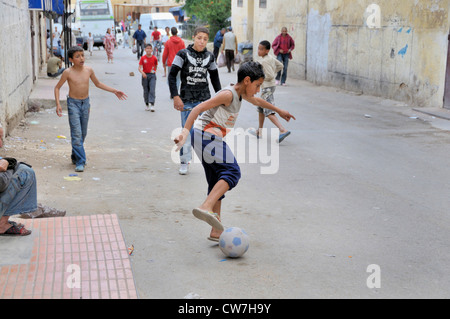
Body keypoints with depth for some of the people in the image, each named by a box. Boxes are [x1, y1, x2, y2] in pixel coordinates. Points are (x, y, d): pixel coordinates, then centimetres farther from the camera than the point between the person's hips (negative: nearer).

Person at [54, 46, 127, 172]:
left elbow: (98, 84, 15)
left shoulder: (89, 70, -2)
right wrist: (58, 104, -13)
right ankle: (80, 162, -10)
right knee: (76, 133, -11)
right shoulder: (68, 72, -12)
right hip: (73, 104, -4)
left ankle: (75, 157, 31)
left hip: (85, 103, 4)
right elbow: (57, 87, -2)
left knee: (83, 133, 12)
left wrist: (114, 91, 13)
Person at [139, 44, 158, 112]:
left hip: (152, 75, -1)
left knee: (152, 90, -11)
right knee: (146, 91, 9)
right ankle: (146, 104, 21)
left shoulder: (154, 58, -2)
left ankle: (152, 105, -16)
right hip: (145, 75, 1)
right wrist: (142, 73, -22)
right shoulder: (143, 58, -3)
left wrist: (154, 71, 2)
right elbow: (140, 68, -6)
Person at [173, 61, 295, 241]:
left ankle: (216, 231, 11)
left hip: (206, 138, 10)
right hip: (208, 135, -10)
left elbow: (257, 101, 39)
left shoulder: (240, 93, 16)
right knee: (232, 172, -21)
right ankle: (207, 207, -38)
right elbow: (199, 108, -22)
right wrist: (185, 131, -32)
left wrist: (279, 111, 50)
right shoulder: (228, 94, -13)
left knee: (217, 181, 10)